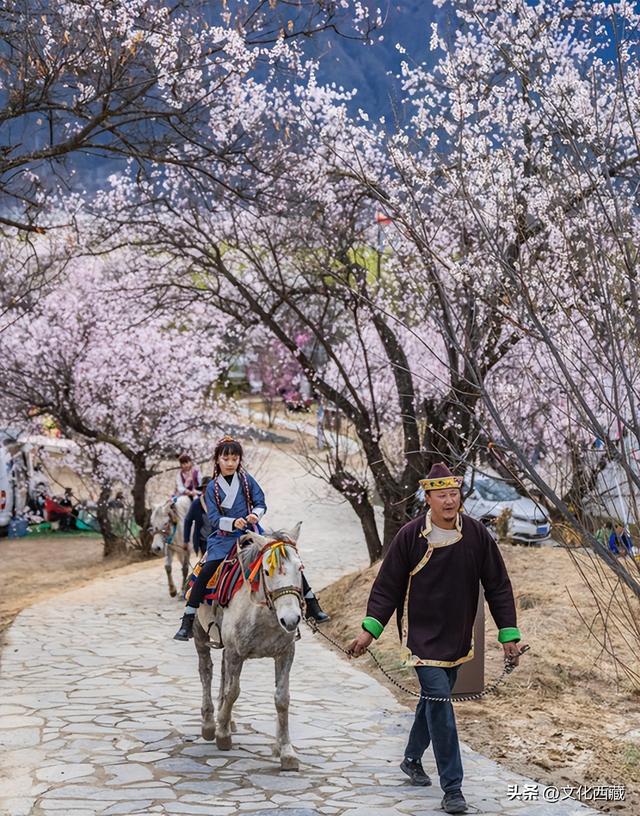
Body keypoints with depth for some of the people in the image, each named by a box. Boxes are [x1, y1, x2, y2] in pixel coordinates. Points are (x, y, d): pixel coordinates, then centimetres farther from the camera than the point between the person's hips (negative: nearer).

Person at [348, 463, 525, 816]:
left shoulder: (477, 534, -6)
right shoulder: (410, 536, -12)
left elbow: (498, 586, 0)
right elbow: (387, 586, -5)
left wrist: (509, 634, -3)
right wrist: (370, 628, -12)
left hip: (458, 638, 4)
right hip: (423, 637, -4)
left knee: (434, 700, 19)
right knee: (440, 706, -10)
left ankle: (412, 759, 42)